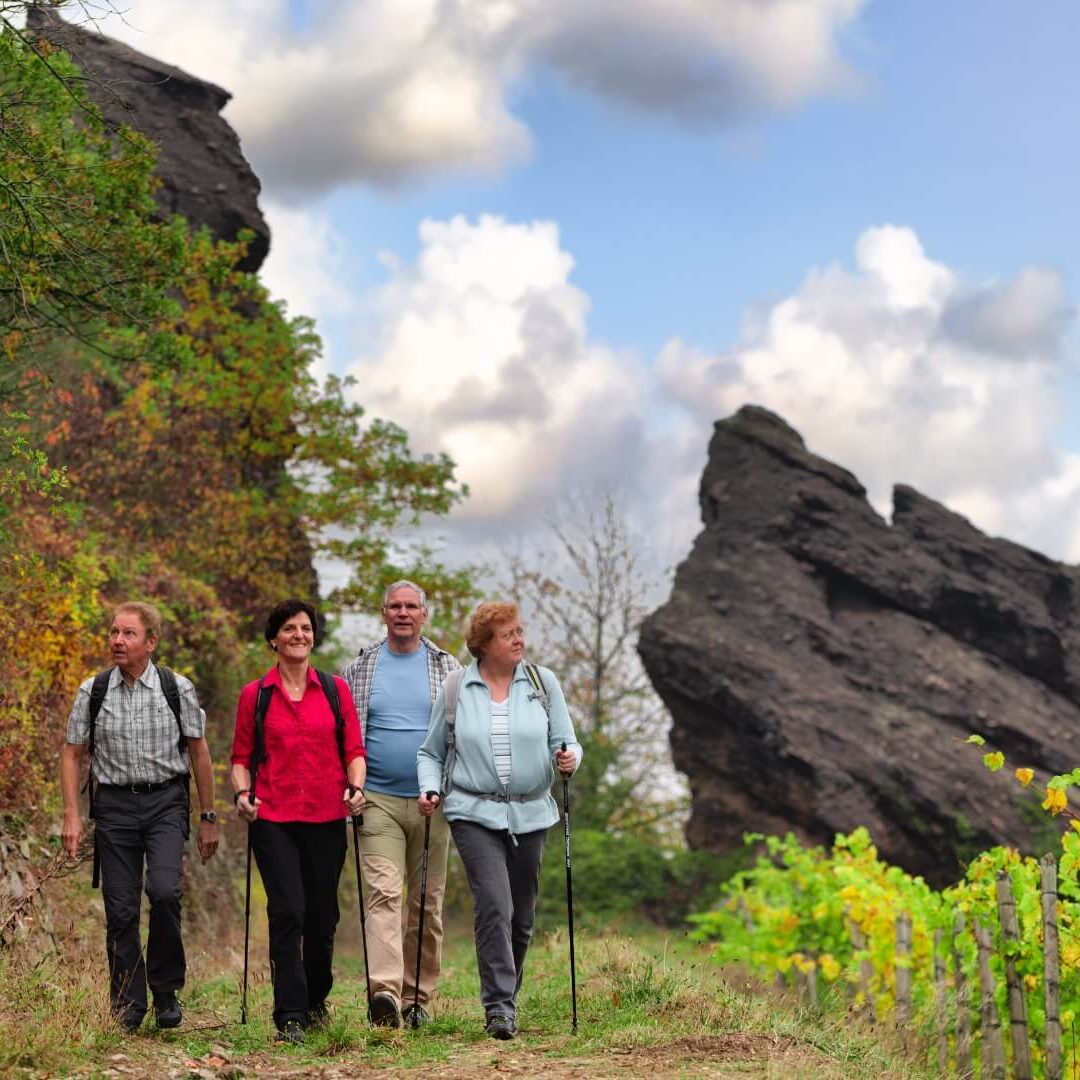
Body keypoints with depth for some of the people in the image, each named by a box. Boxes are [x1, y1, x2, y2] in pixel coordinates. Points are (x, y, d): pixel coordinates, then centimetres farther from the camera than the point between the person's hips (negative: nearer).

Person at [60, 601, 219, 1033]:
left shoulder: (177, 688, -1)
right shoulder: (93, 691, 2)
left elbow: (198, 752, 5)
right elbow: (72, 754, 9)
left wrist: (208, 817, 6)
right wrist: (71, 815, 1)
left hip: (165, 801, -2)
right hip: (114, 803, 2)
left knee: (164, 891, -21)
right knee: (121, 909, 1)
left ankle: (166, 988, -1)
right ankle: (127, 1008, 14)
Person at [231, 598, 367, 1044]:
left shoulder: (336, 689, 9)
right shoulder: (254, 694, 6)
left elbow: (354, 750, 8)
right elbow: (241, 756, 8)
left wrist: (356, 786, -10)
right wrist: (242, 792, -9)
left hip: (326, 818, 2)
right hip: (274, 818, -2)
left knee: (322, 917, 7)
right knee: (287, 913, -12)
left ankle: (315, 1001, 30)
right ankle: (290, 1016, -8)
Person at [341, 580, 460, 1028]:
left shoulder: (448, 668, 9)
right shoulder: (359, 669, 8)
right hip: (378, 801, -1)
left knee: (428, 903, 6)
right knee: (384, 893, -15)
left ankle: (418, 997, 14)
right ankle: (385, 990, -26)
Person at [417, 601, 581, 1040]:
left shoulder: (542, 682, 6)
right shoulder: (455, 690, 3)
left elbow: (565, 741, 7)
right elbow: (431, 753, 10)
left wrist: (569, 758, -15)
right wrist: (430, 789, -7)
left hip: (530, 815, 3)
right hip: (475, 814, -3)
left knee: (521, 916, 9)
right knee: (494, 906, -18)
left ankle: (505, 998, 26)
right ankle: (499, 1006, -15)